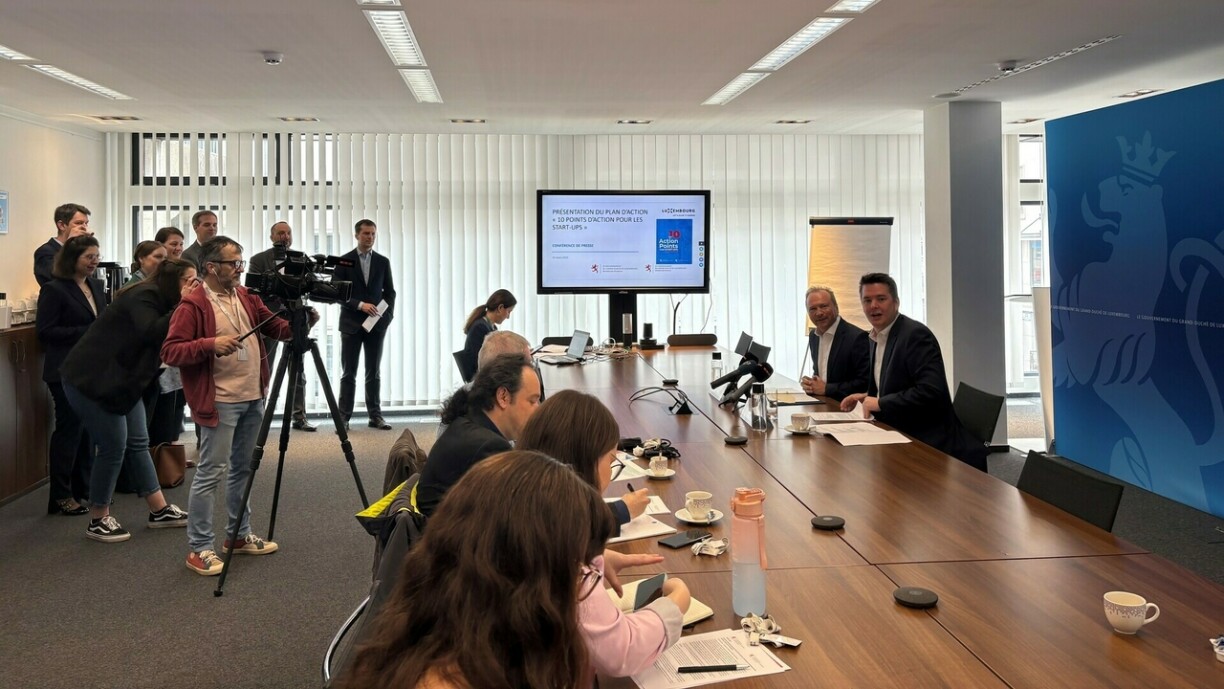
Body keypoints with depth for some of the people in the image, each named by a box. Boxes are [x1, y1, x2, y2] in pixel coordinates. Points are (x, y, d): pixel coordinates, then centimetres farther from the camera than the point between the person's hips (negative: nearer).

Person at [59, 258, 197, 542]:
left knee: (138, 442, 9)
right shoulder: (142, 297, -20)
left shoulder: (159, 300, 8)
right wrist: (182, 305, -32)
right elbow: (152, 333, -37)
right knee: (113, 447, -6)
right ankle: (97, 521, 8)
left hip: (123, 380, 10)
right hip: (90, 379, -10)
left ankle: (159, 510, 15)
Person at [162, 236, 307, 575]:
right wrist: (211, 344, -27)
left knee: (243, 468, 16)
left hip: (253, 397, 8)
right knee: (210, 473, -5)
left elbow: (275, 327, 13)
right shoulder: (193, 305, -12)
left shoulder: (247, 296, 9)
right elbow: (170, 351, -15)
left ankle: (239, 535, 29)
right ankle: (199, 549, 3)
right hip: (220, 402, -8)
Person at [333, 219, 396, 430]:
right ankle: (344, 417, 3)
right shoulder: (344, 261, 0)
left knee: (374, 373, 6)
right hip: (351, 324, -2)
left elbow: (390, 292, 10)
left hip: (376, 324, 2)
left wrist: (387, 316, -3)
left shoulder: (383, 262, 8)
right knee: (348, 373, 1)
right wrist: (360, 305, -15)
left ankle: (375, 416, 9)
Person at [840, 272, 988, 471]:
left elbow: (931, 390, -25)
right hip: (903, 439, 8)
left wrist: (880, 403, -19)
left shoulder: (916, 334, -15)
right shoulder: (876, 338, 12)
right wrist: (868, 397, 6)